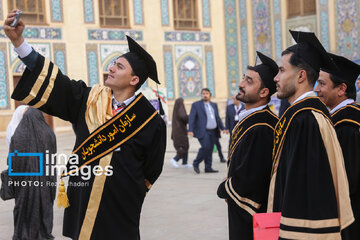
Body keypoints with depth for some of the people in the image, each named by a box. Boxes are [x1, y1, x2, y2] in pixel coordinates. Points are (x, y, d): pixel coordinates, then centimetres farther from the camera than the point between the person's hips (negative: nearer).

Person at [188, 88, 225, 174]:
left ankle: (208, 168, 10)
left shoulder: (214, 105, 18)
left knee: (210, 149, 4)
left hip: (213, 131, 5)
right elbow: (191, 118, -4)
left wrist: (222, 128, 11)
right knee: (206, 147, -18)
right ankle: (196, 163, -1)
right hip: (203, 131, -5)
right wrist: (190, 130, -15)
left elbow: (217, 118, 21)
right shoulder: (196, 105, 2)